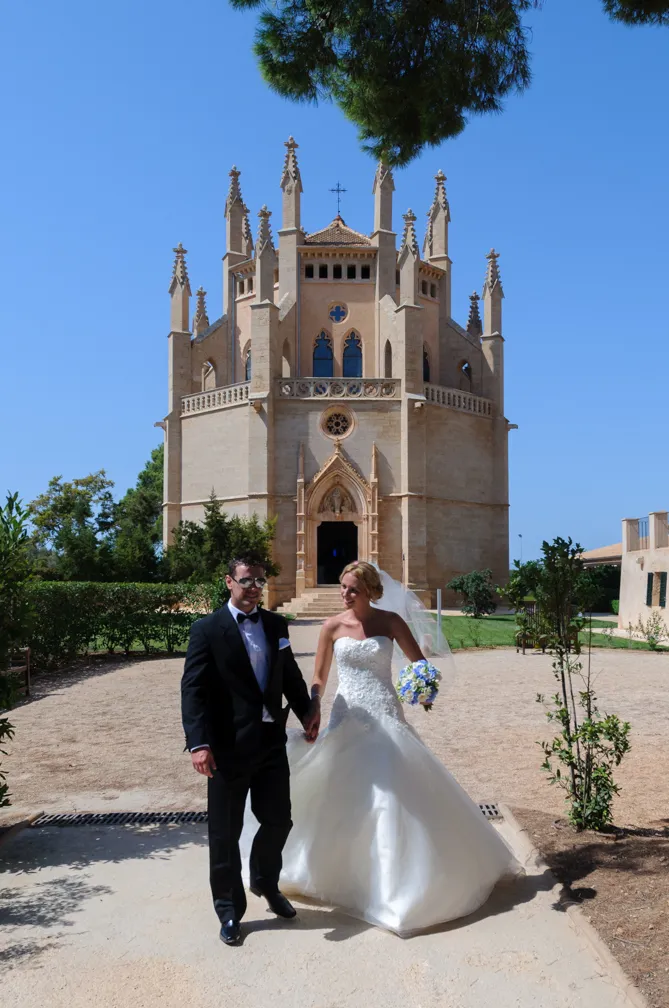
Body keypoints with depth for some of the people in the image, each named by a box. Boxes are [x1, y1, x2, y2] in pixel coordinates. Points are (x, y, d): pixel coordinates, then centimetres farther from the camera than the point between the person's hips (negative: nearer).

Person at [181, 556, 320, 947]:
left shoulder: (276, 624, 8)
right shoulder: (208, 629, -8)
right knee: (226, 833, 8)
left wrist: (308, 709, 0)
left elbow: (290, 674, 15)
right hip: (228, 747, -4)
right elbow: (193, 690, -13)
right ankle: (229, 908, 29)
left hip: (272, 741, 5)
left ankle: (266, 881, 42)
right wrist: (198, 743, -21)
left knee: (278, 819, 13)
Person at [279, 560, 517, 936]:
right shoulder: (332, 626, -1)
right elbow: (319, 677, 6)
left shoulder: (389, 621, -4)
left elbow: (420, 662, 1)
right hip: (347, 719, 2)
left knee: (395, 792, -5)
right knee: (341, 796, 9)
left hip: (386, 718, -1)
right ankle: (337, 867, 31)